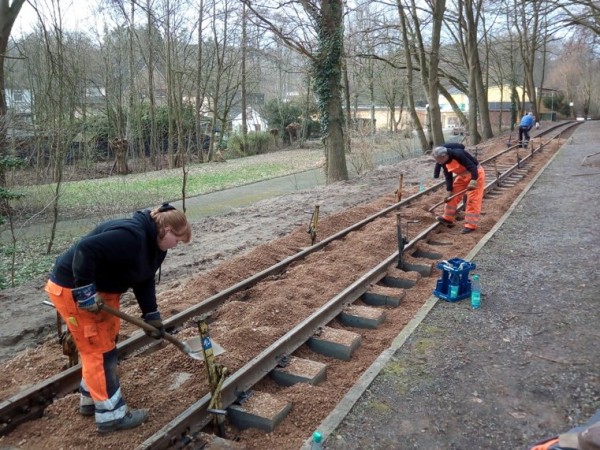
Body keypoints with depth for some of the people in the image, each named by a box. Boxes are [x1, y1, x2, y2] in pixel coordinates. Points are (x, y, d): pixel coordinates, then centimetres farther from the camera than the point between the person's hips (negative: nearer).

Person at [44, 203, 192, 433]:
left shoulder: (154, 243, 2)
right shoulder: (131, 235, -30)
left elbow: (144, 280, 8)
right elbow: (85, 250, -37)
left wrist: (152, 315, 4)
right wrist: (84, 292, -32)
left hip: (103, 288, 10)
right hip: (71, 288, -10)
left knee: (104, 344, 18)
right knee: (99, 349, -3)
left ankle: (91, 399, 35)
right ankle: (111, 414, 9)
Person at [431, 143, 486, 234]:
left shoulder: (458, 154, -31)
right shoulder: (443, 162, -6)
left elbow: (472, 166, -30)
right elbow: (448, 177, 2)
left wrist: (473, 180, -39)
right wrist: (449, 191, 1)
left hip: (475, 174, -8)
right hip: (462, 175, 8)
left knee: (473, 200, -8)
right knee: (453, 196, 9)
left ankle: (471, 225, -5)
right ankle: (448, 218, 21)